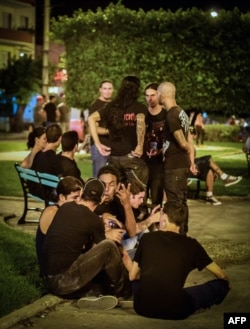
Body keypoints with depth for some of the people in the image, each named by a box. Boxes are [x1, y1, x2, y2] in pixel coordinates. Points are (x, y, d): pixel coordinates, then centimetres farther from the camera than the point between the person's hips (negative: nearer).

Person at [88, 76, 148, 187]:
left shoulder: (112, 106, 10)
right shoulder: (139, 107, -2)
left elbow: (91, 118, 5)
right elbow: (140, 121, -23)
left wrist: (98, 143, 5)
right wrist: (140, 146, -19)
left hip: (114, 157, 4)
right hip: (131, 156, -4)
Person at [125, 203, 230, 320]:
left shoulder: (147, 238, 7)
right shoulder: (191, 244, 4)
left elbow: (132, 276, 18)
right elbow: (222, 276, 15)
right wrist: (225, 283, 39)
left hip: (142, 307, 4)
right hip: (174, 311, -3)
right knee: (221, 284, 17)